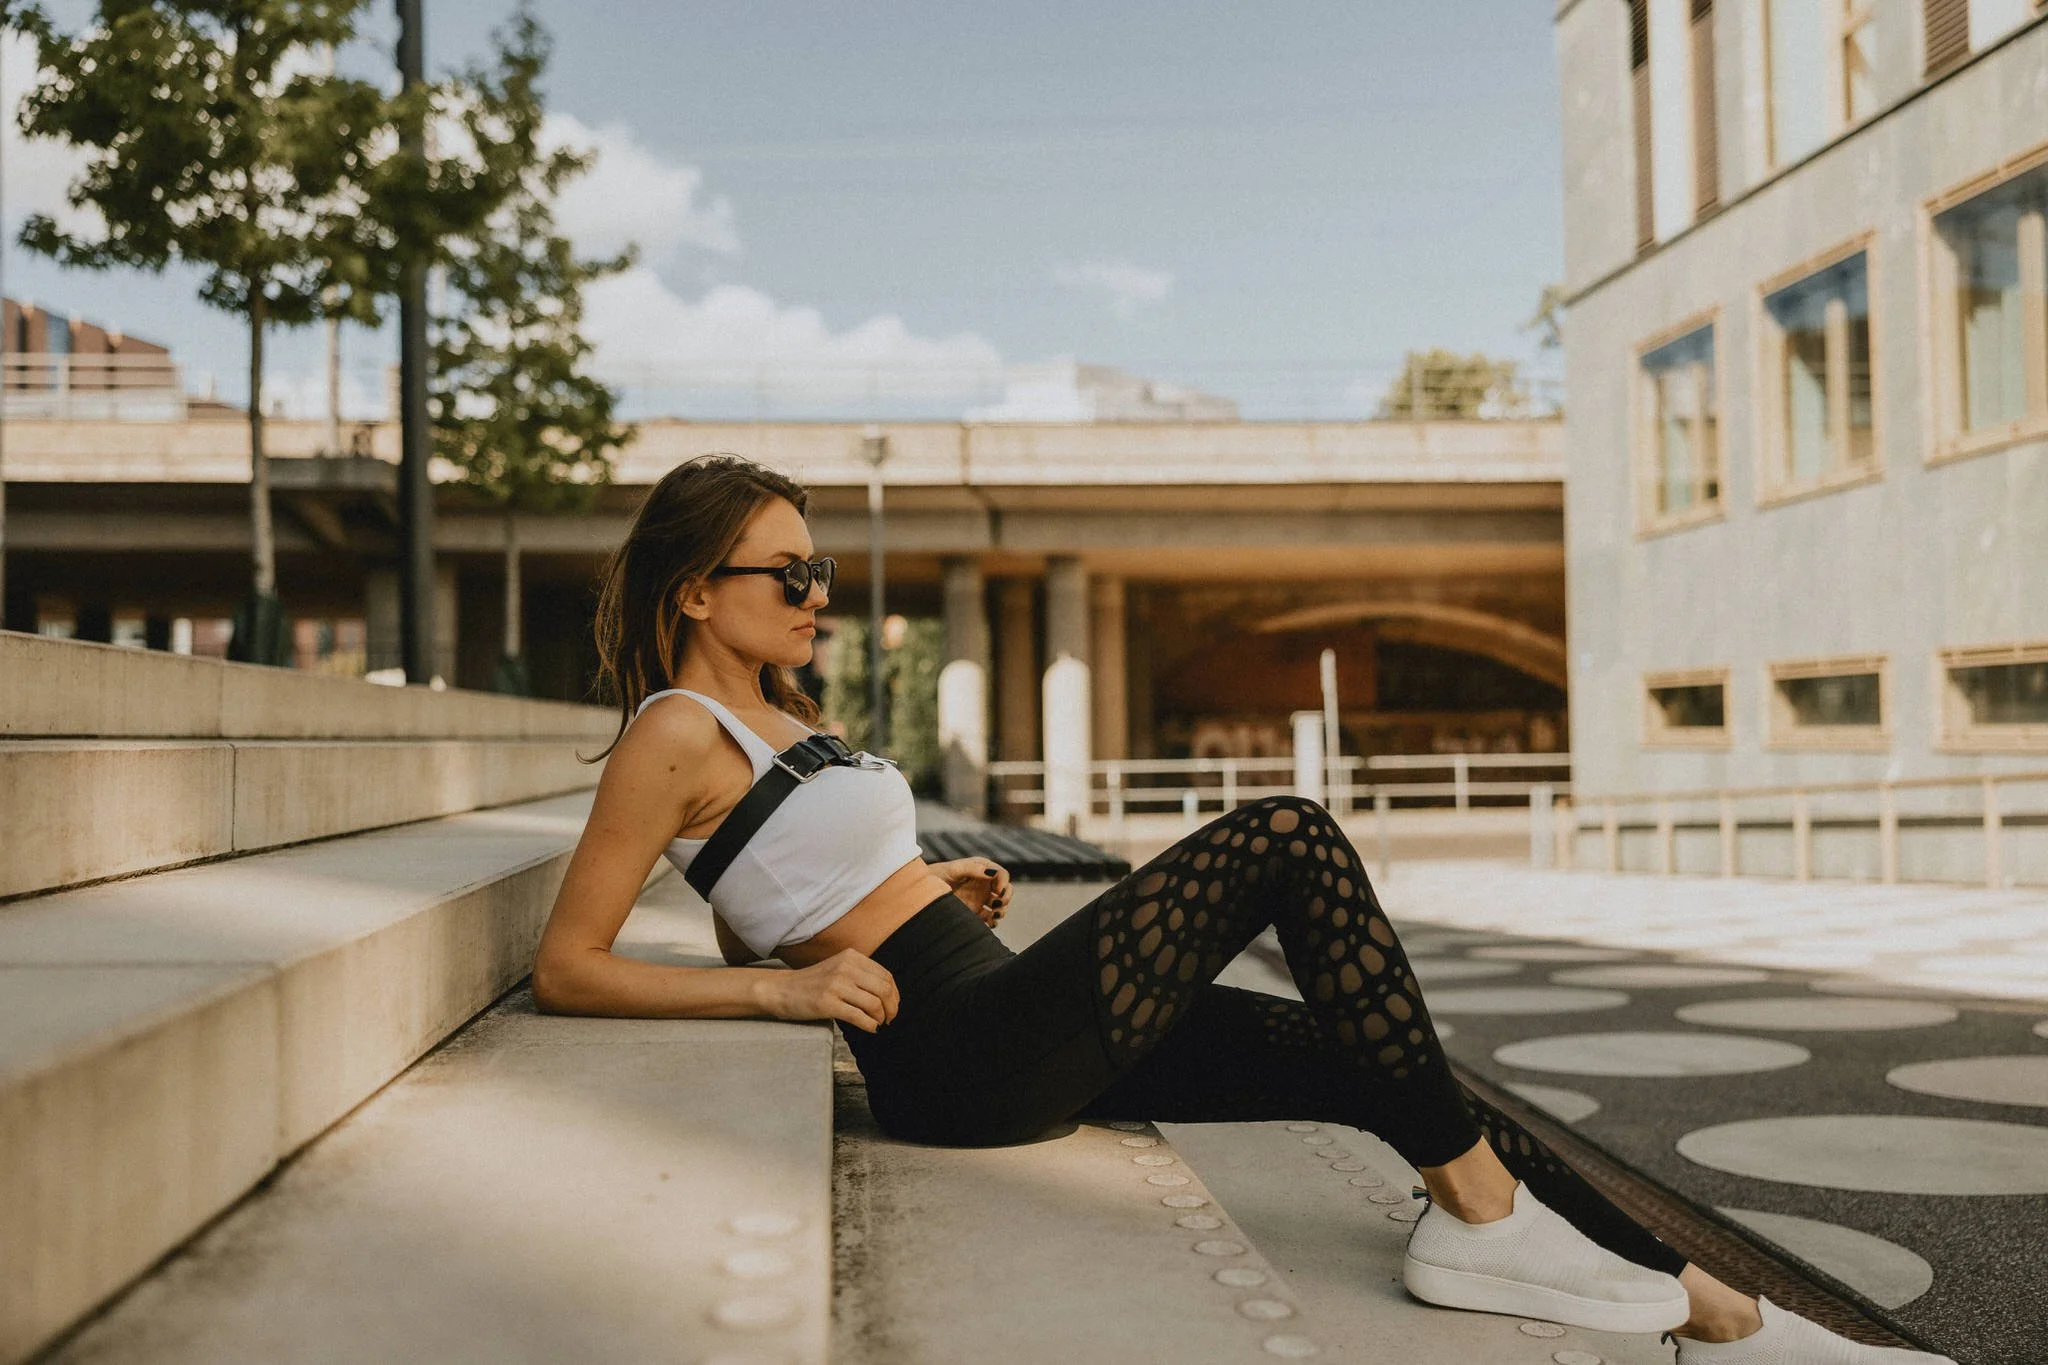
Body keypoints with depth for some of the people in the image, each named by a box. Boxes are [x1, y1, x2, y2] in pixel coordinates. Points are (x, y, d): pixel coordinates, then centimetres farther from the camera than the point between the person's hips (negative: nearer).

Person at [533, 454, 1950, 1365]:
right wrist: (788, 986, -19)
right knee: (1290, 837, -17)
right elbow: (567, 967, -10)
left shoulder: (776, 717, 19)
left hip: (1011, 1023, 9)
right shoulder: (677, 732, -7)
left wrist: (914, 889, 12)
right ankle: (1478, 1215, -9)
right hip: (956, 1053, -9)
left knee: (1377, 1061, 2)